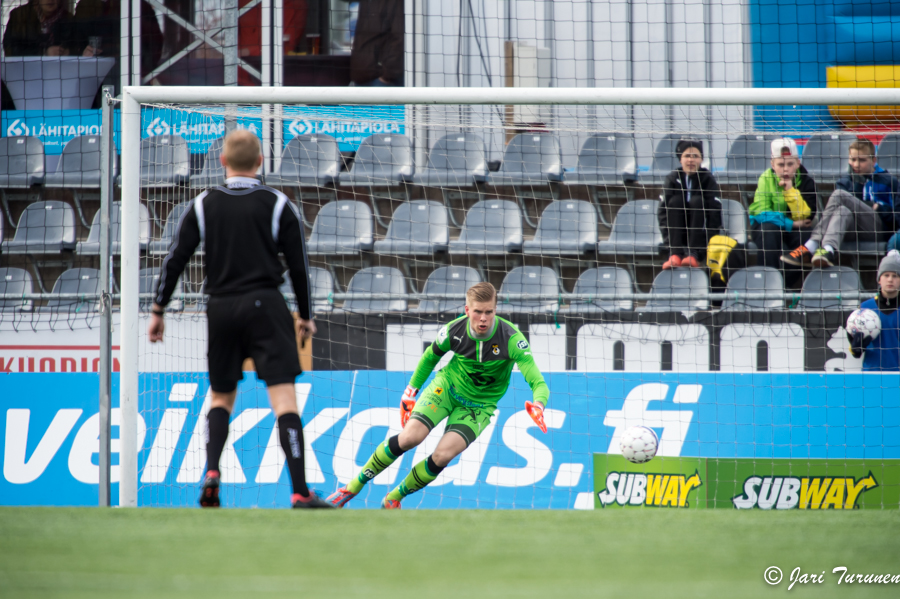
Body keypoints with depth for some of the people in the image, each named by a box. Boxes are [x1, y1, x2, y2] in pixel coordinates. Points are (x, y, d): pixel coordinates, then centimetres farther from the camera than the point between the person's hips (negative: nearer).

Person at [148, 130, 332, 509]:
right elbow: (298, 265, 3)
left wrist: (158, 310, 11)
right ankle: (300, 492, -17)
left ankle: (211, 472, -4)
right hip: (264, 306, -2)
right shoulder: (277, 205, 1)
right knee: (284, 397, -8)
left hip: (221, 309, 3)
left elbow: (175, 259, 3)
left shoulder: (204, 205, 5)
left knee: (221, 398, 19)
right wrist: (305, 316, 14)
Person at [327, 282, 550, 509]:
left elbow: (538, 383, -30)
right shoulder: (454, 330, -17)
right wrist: (411, 391, 6)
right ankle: (353, 487, -4)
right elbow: (431, 356, 7)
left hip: (478, 407, -1)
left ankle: (393, 499, 2)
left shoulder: (511, 339, -26)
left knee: (443, 456, -22)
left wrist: (538, 405, -52)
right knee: (410, 437, -22)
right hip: (447, 387, 1)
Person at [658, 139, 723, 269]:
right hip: (678, 233, 1)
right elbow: (663, 209, -8)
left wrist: (711, 239, -22)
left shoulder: (707, 179, -4)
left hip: (700, 233, -1)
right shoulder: (673, 178, -1)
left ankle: (693, 255, -36)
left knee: (697, 201, -24)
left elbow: (715, 211, -11)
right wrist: (668, 238, -21)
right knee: (675, 201, -22)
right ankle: (675, 254, -36)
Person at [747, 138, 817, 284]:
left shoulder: (806, 182, -5)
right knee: (769, 229, -35)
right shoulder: (766, 179, -8)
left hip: (794, 228, 1)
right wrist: (791, 224, -22)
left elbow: (805, 217, -14)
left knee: (807, 234, -31)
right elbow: (761, 212, -16)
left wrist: (790, 190, -23)